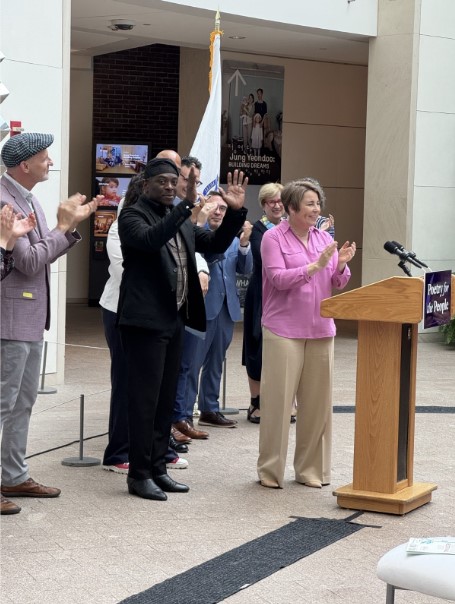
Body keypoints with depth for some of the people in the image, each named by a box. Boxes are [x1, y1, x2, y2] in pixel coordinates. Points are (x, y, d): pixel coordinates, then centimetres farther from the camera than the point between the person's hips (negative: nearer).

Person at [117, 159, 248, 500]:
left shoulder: (181, 220, 15)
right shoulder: (133, 215, -8)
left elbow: (216, 244, 13)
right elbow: (149, 239, -29)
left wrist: (236, 212, -1)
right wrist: (186, 205, -35)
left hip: (174, 320, 8)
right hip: (146, 320, -8)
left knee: (166, 399, 12)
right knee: (145, 399, -4)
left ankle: (157, 468, 20)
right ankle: (139, 474, 2)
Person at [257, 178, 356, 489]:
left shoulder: (325, 239, 11)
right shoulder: (274, 238, -3)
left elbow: (338, 284, 12)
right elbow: (278, 279, -14)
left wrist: (341, 266, -8)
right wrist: (316, 265, -18)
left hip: (320, 330, 5)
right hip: (284, 330, -5)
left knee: (317, 400, 7)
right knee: (278, 399, -2)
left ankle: (311, 467, 18)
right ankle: (271, 469, 8)